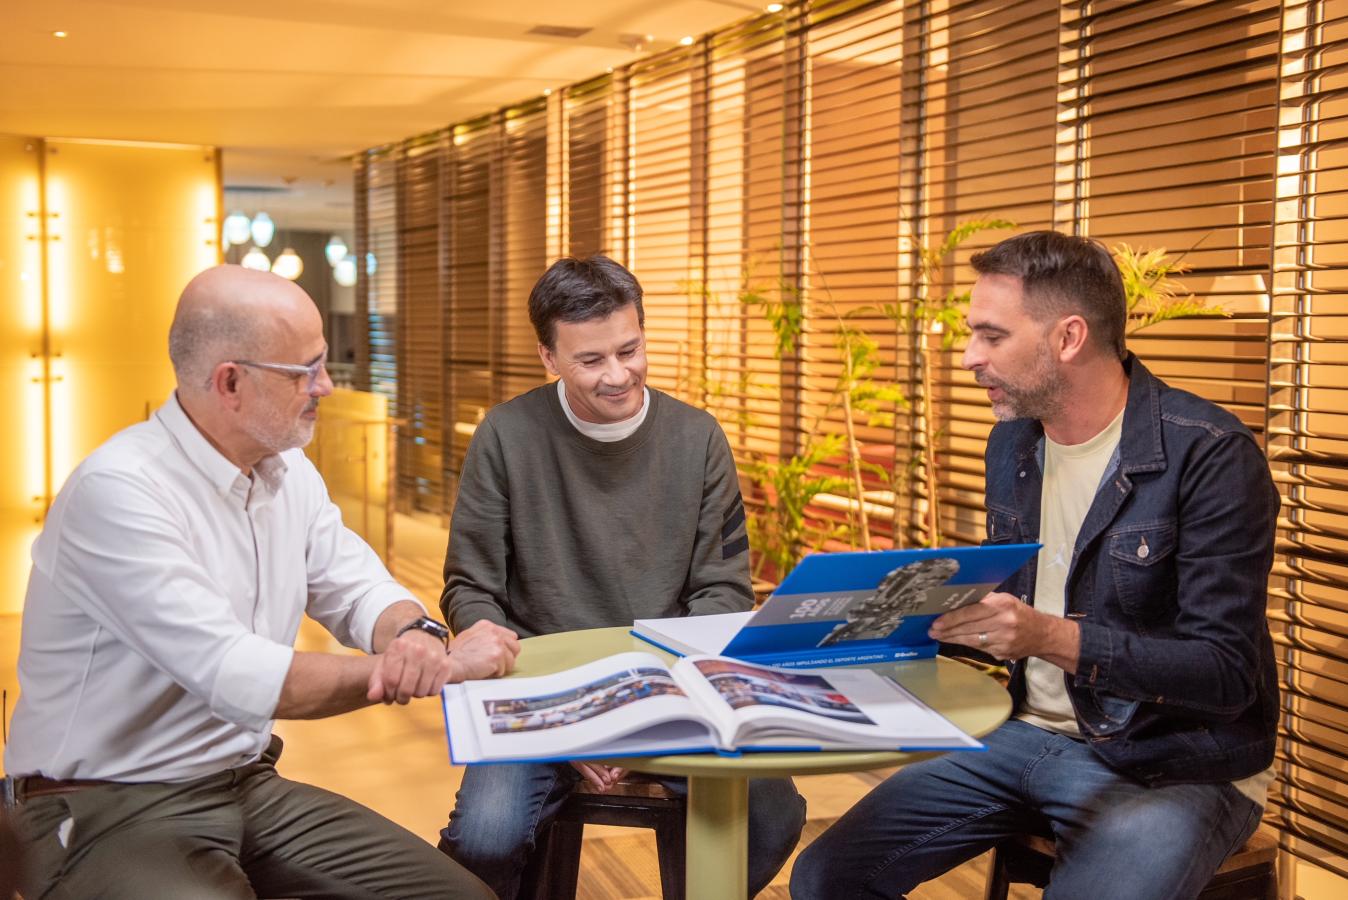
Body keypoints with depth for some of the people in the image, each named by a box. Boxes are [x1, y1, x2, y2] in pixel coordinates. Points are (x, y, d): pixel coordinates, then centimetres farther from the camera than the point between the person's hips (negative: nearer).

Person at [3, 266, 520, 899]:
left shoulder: (288, 471, 6)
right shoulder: (117, 490, -21)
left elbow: (359, 590, 7)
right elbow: (236, 678, -27)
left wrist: (418, 634, -18)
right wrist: (440, 667, -23)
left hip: (250, 787, 7)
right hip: (111, 812, -7)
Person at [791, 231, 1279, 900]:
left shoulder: (1210, 455, -17)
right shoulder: (1011, 442, 6)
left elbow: (1227, 673, -19)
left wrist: (1054, 637, -30)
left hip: (1172, 767, -5)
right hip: (1030, 736, 6)